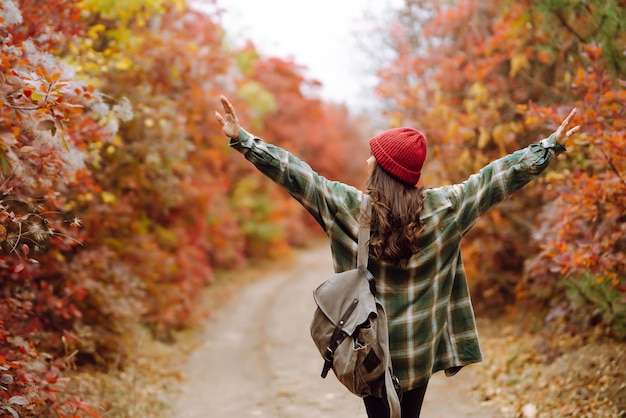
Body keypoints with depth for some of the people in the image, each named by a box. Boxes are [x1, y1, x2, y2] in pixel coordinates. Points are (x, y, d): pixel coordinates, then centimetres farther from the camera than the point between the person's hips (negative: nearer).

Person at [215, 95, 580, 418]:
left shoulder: (349, 206, -11)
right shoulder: (443, 207, -6)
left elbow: (295, 175, -10)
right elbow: (497, 179, -1)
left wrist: (242, 138, -5)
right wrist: (551, 146, 8)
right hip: (420, 351, 2)